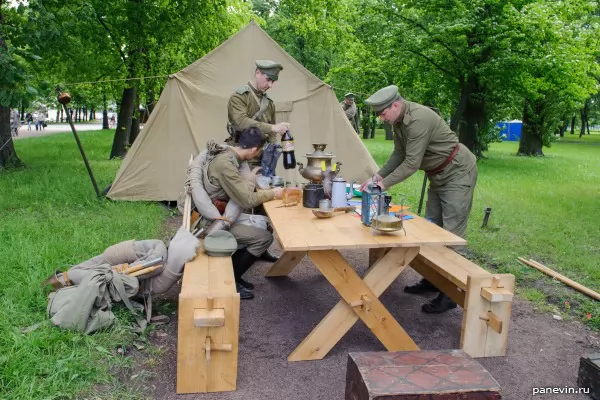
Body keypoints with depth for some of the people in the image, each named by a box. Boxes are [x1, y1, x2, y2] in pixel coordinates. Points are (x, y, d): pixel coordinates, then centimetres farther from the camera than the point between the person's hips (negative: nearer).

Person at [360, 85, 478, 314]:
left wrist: (385, 183, -21)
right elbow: (399, 154, 10)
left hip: (458, 173, -10)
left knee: (451, 234, -9)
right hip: (439, 175, 10)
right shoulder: (399, 120, 2)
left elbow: (412, 163, -28)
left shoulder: (418, 119, -28)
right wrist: (378, 176, 0)